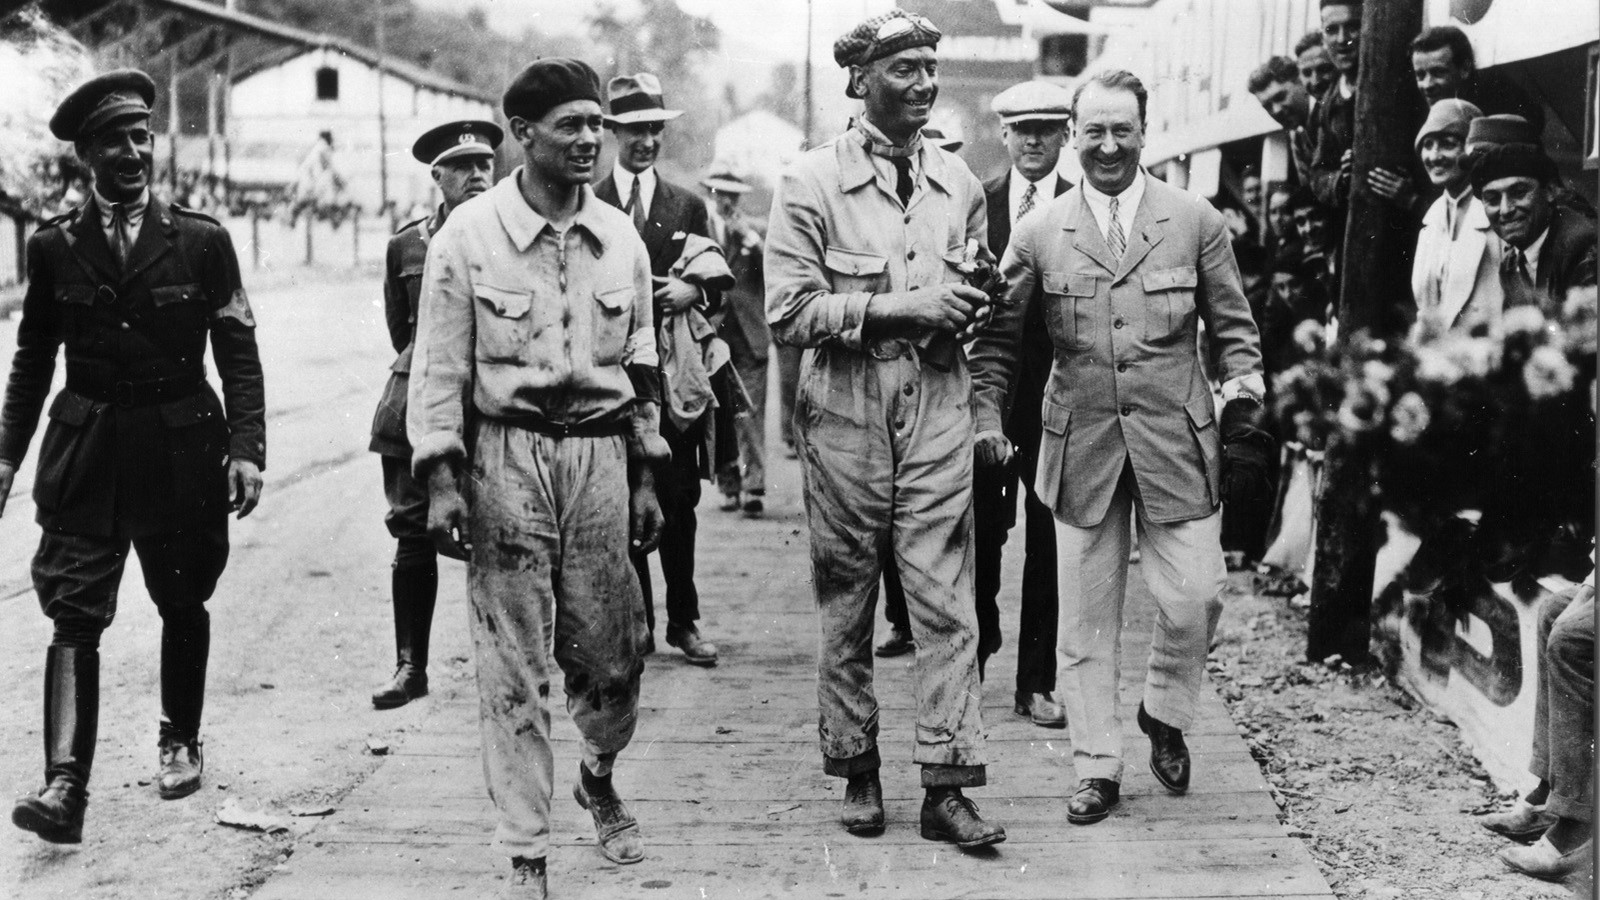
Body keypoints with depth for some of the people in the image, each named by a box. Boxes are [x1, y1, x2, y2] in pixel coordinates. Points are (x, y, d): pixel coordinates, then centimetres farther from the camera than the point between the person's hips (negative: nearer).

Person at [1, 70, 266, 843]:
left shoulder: (201, 241, -2)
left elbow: (238, 354, -1)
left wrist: (246, 449, -10)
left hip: (181, 446, 0)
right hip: (86, 447, 0)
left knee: (183, 604, 13)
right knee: (73, 613, -8)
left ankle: (180, 740, 34)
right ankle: (65, 782, -10)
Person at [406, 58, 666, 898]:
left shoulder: (620, 237, 8)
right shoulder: (469, 232, -4)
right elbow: (439, 364, -4)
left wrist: (646, 476, 12)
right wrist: (442, 479, -10)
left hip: (600, 452, 4)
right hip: (506, 455, -3)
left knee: (615, 653, 8)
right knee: (514, 665, 0)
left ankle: (597, 778, 39)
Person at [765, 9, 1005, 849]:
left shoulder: (958, 180, 9)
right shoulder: (811, 181, -4)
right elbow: (788, 313, -10)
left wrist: (966, 299, -1)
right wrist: (895, 307, -17)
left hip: (936, 406, 3)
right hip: (846, 408, -2)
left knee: (944, 600, -2)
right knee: (845, 603, 8)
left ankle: (946, 786, 3)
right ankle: (857, 770, 22)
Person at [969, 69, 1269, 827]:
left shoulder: (1196, 223, 4)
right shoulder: (1038, 234, 4)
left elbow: (1232, 325, 10)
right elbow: (997, 337, 8)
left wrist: (1242, 387, -5)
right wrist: (987, 416, -2)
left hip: (1177, 442, 0)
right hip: (1081, 444, 1)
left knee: (1191, 598, -3)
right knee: (1085, 617, 5)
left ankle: (1165, 714, 28)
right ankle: (1097, 768, 18)